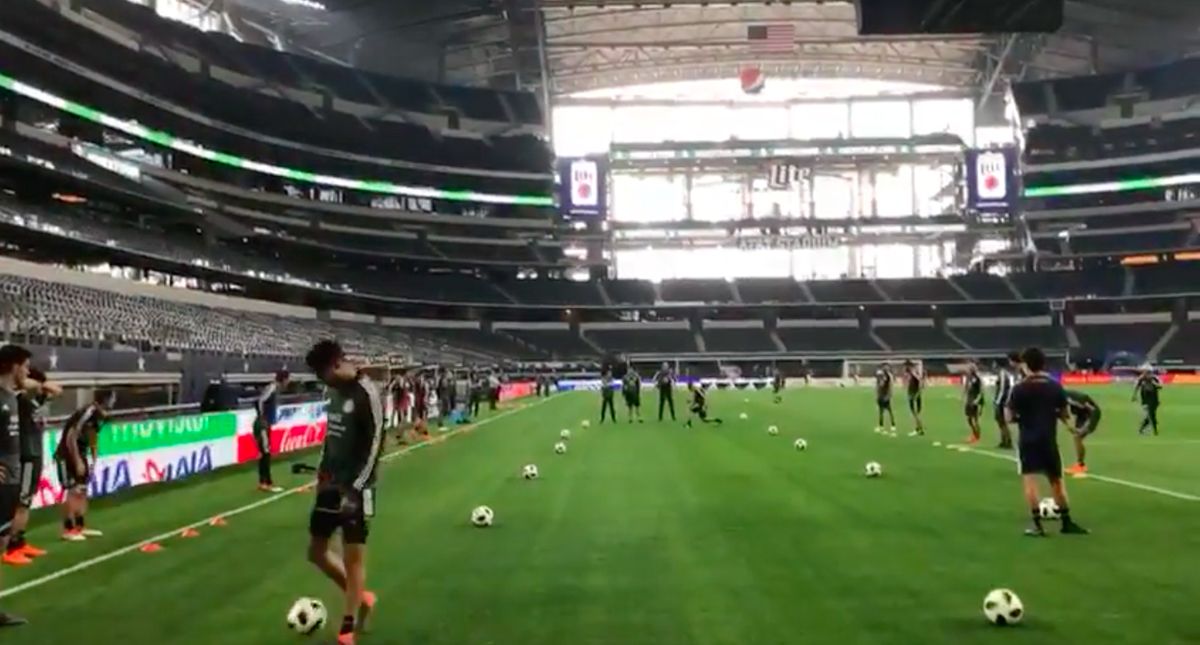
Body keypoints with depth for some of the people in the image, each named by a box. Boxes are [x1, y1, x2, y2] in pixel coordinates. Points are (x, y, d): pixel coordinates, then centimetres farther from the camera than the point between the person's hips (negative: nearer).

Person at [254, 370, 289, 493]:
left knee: (264, 454, 13)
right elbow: (259, 401, -31)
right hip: (262, 426, -9)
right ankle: (267, 483, -5)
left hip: (266, 426, 9)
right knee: (266, 454, -7)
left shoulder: (275, 389, 10)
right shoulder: (272, 389, -17)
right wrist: (262, 418, -23)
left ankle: (263, 482, 19)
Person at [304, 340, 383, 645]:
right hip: (332, 483, 9)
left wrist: (355, 488, -22)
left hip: (355, 489, -9)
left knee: (353, 557, -1)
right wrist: (323, 469, 13)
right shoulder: (335, 391, 8)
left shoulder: (366, 394, -17)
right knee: (316, 552, 14)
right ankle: (361, 598, 32)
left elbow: (374, 444, -20)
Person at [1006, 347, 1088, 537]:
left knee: (1029, 480, -2)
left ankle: (1037, 524, -6)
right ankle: (1067, 522, 21)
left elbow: (1010, 418, -7)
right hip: (1049, 440, 3)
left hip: (1028, 441, -3)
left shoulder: (1019, 389, -9)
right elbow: (1063, 415, 7)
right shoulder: (1056, 387, 1)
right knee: (1057, 480, 14)